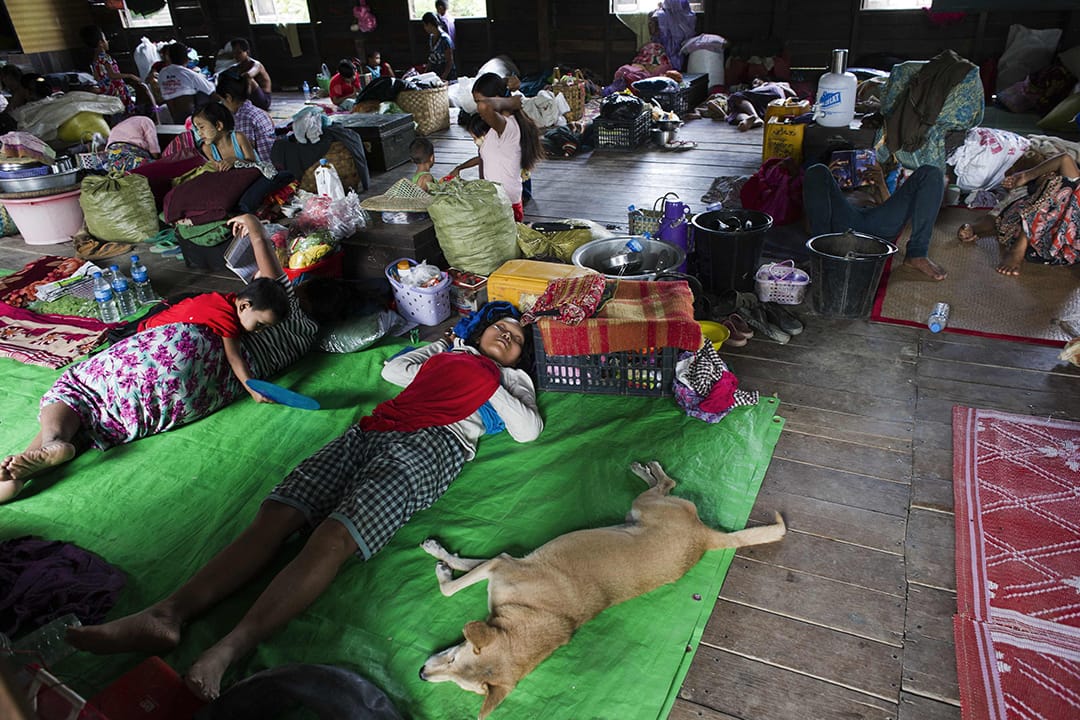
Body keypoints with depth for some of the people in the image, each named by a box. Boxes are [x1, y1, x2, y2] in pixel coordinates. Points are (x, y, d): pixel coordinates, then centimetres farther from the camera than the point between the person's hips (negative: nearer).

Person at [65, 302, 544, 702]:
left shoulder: (513, 380, 25)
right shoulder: (446, 353, 36)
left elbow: (529, 431, 9)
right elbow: (391, 369, 45)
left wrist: (489, 384, 9)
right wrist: (436, 346, 41)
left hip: (428, 446, -5)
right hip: (369, 433, 5)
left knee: (332, 537, -29)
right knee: (274, 516, -16)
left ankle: (228, 651, -39)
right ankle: (166, 615, -23)